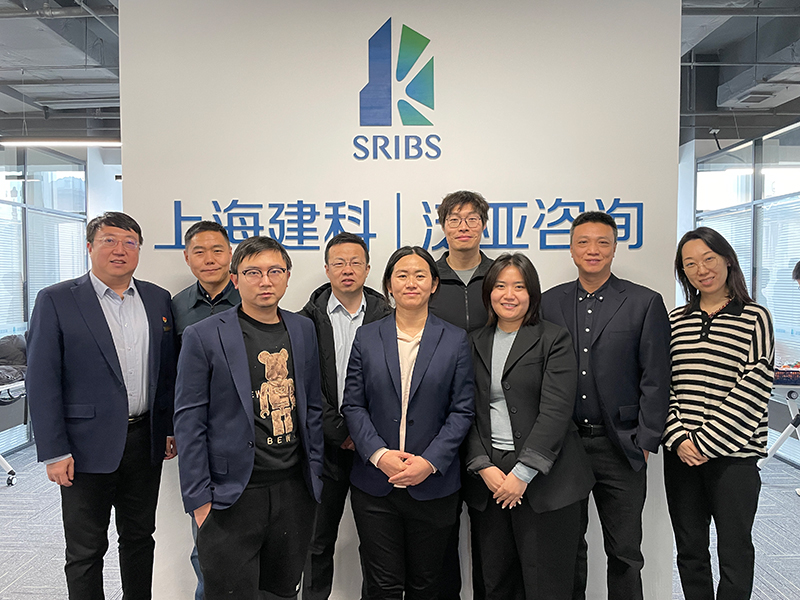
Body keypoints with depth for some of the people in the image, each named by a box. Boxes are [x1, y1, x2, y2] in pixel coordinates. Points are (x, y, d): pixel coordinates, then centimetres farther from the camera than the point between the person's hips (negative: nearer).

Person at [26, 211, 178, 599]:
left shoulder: (158, 299, 6)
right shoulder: (56, 301, -6)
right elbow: (41, 382, -8)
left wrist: (172, 428, 6)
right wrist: (53, 452, -11)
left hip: (145, 440, 4)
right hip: (88, 446, -4)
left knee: (140, 537, 18)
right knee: (85, 551, 9)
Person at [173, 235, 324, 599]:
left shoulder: (303, 329, 6)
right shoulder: (203, 337, -8)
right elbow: (189, 422, -7)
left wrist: (315, 473, 7)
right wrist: (199, 498, -9)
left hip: (294, 488, 4)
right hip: (232, 495, -4)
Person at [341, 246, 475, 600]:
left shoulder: (455, 340, 0)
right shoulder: (367, 337, 2)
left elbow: (462, 411, -3)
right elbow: (353, 405, 0)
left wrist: (430, 461, -13)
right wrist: (379, 454, -13)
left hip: (433, 486, 0)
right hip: (374, 484, 0)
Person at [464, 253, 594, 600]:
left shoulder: (554, 340, -2)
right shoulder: (475, 344, 10)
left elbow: (556, 411, -11)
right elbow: (467, 412, 5)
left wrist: (522, 473, -16)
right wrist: (483, 467, -7)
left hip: (544, 480, -3)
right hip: (488, 479, 4)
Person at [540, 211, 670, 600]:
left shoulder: (646, 303, -1)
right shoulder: (549, 302, 5)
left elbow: (655, 379, -2)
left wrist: (645, 442, -6)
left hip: (619, 447, -1)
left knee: (624, 553, 12)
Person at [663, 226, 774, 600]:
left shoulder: (754, 318, -3)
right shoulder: (675, 321, 8)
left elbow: (752, 389, -10)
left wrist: (706, 443, -13)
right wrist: (678, 438, -7)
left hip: (733, 455, -3)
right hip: (681, 455, 4)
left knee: (734, 553, 9)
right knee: (689, 551, 14)